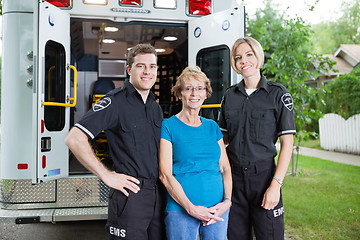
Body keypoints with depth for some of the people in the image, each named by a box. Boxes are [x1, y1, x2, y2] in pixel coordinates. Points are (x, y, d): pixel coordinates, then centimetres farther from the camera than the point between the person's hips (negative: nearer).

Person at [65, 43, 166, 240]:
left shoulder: (156, 107, 14)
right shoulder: (115, 101, -10)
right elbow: (74, 139, -18)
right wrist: (107, 176, -17)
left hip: (158, 194, 7)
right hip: (130, 195, -7)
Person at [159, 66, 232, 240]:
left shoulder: (213, 127, 11)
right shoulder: (168, 126, -3)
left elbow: (225, 168, 10)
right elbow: (165, 175, -9)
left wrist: (227, 201, -4)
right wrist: (191, 208, -14)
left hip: (217, 210, 4)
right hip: (181, 210, -4)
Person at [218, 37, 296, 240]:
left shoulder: (278, 94, -3)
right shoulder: (230, 95, 9)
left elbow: (287, 143, -6)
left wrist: (276, 184, -14)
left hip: (263, 174, -3)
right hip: (233, 175, 3)